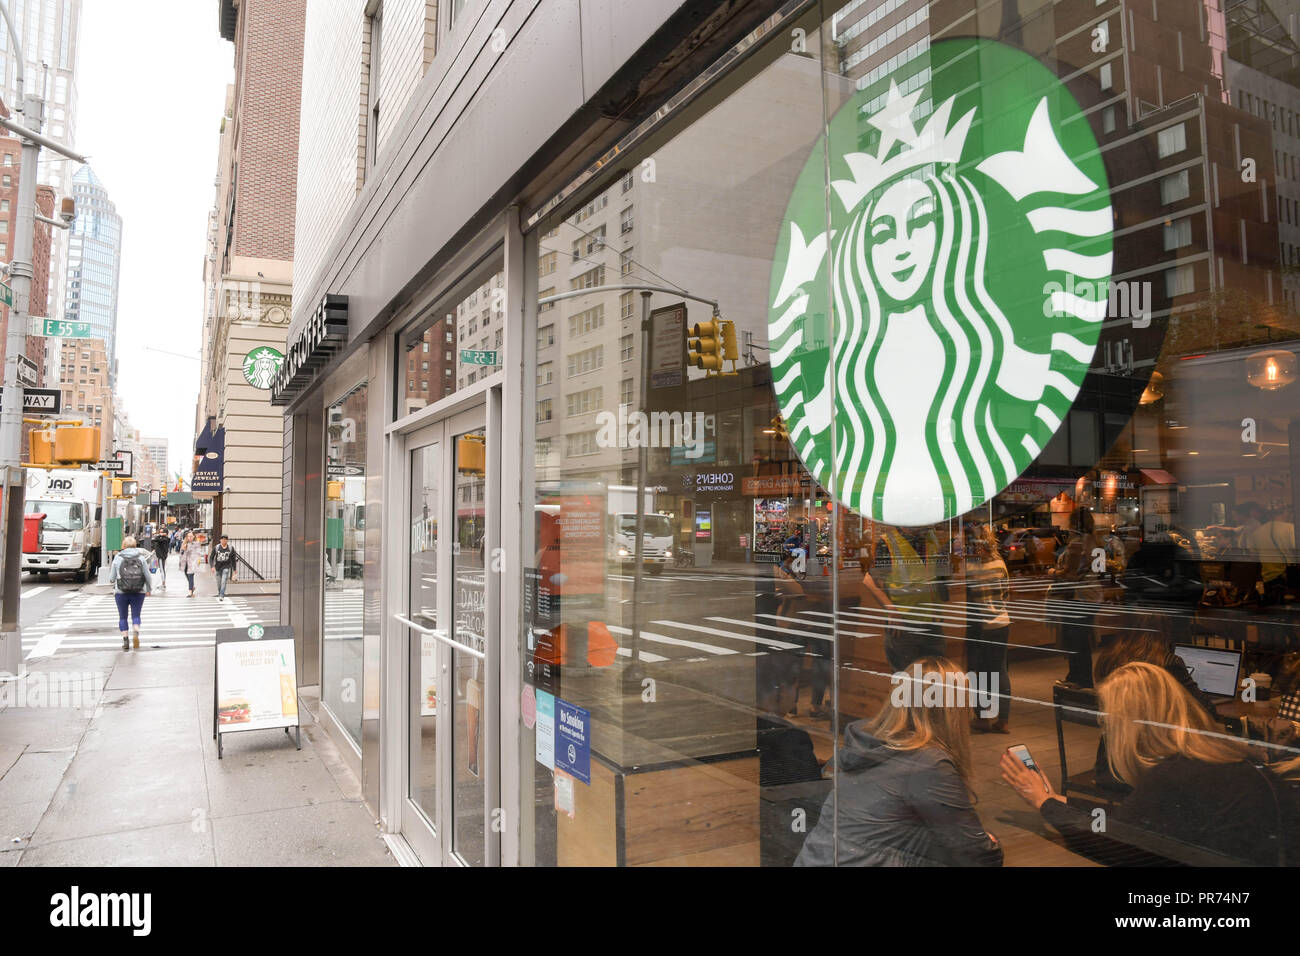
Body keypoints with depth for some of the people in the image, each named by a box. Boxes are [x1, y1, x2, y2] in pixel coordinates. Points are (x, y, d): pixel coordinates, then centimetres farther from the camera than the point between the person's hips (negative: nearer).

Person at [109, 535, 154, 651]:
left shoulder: (117, 558, -1)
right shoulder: (141, 558, 0)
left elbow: (112, 578, 0)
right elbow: (147, 576, -1)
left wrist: (111, 580, 24)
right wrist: (149, 589, 14)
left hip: (121, 592, 0)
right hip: (139, 592, 0)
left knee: (122, 617, 12)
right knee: (136, 615, 7)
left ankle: (125, 639, 5)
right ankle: (136, 632, -19)